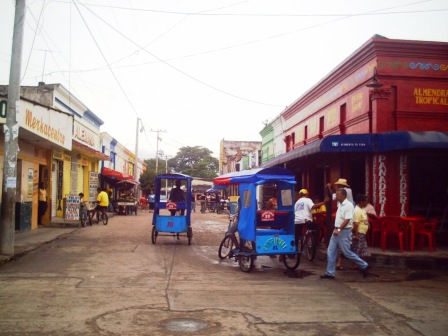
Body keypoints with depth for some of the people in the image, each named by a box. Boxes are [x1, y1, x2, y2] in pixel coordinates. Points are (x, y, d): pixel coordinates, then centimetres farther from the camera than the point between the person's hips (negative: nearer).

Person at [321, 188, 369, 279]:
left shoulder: (348, 205, -15)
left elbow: (347, 220, -22)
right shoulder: (340, 204, 11)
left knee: (347, 252, -2)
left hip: (344, 231, -9)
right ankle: (330, 273, 10)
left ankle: (364, 266, 15)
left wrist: (339, 230, -26)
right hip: (337, 231, 9)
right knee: (331, 252, 5)